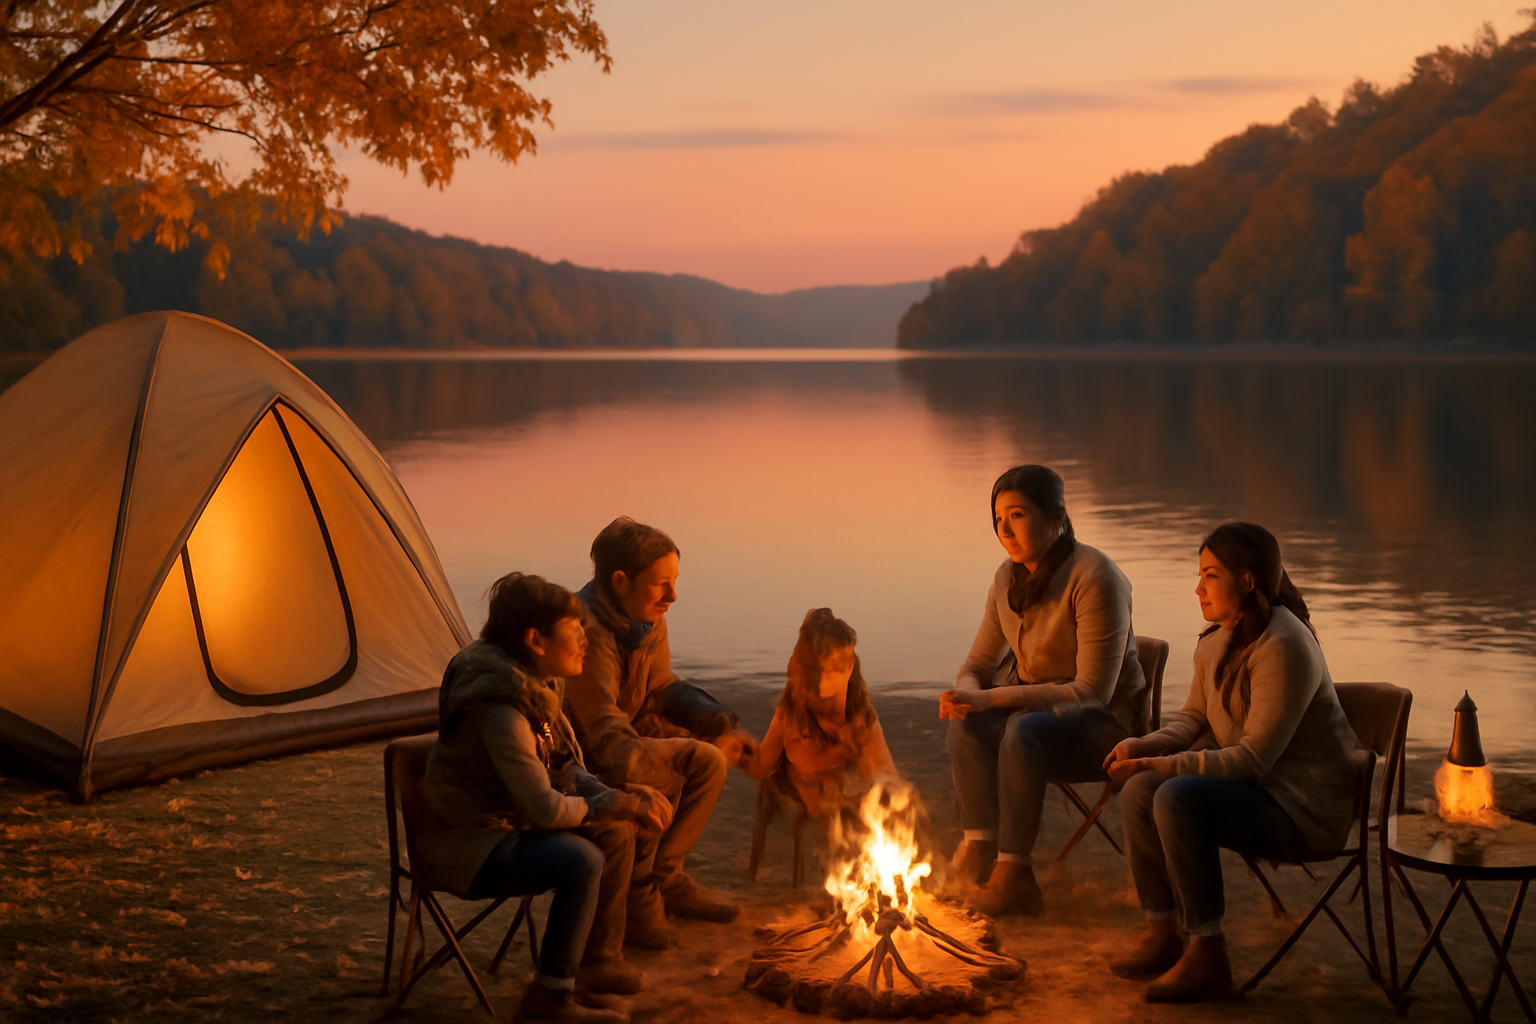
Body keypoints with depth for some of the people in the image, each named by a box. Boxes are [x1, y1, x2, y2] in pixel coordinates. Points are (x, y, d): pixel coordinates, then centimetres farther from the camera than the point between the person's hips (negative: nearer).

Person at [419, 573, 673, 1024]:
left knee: (615, 831, 4)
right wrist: (613, 804, -11)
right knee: (580, 861, -27)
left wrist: (621, 798, -6)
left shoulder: (534, 682, 2)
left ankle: (598, 961, 16)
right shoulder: (500, 708, -29)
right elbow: (545, 808, -27)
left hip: (505, 822, 10)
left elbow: (563, 770, 10)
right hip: (467, 843, -10)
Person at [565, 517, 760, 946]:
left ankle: (663, 876, 10)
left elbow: (662, 689, 10)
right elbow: (604, 732, -33)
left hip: (627, 733, 9)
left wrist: (721, 723, -6)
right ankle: (635, 895, -9)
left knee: (708, 761, -1)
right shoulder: (588, 630, -29)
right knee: (661, 779, -30)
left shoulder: (648, 620, 0)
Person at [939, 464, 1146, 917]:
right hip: (1039, 706, 6)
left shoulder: (1094, 578, -22)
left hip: (1107, 723, -6)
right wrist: (966, 692, -19)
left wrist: (993, 699, -29)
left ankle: (1012, 871, -31)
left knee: (1024, 730, -35)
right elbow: (980, 661, 8)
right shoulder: (1008, 578, 1)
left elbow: (1092, 692, -25)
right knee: (966, 723, -23)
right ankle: (977, 845, -25)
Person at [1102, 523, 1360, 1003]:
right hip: (1252, 788, 9)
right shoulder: (1216, 640, 6)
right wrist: (1141, 747, -7)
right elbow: (1193, 717, 14)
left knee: (1178, 798, -30)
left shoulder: (1283, 647, -23)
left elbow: (1253, 759, -26)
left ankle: (1207, 955, -20)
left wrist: (1159, 766, -26)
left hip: (1302, 806, -9)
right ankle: (1161, 932, 2)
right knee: (1138, 792, -9)